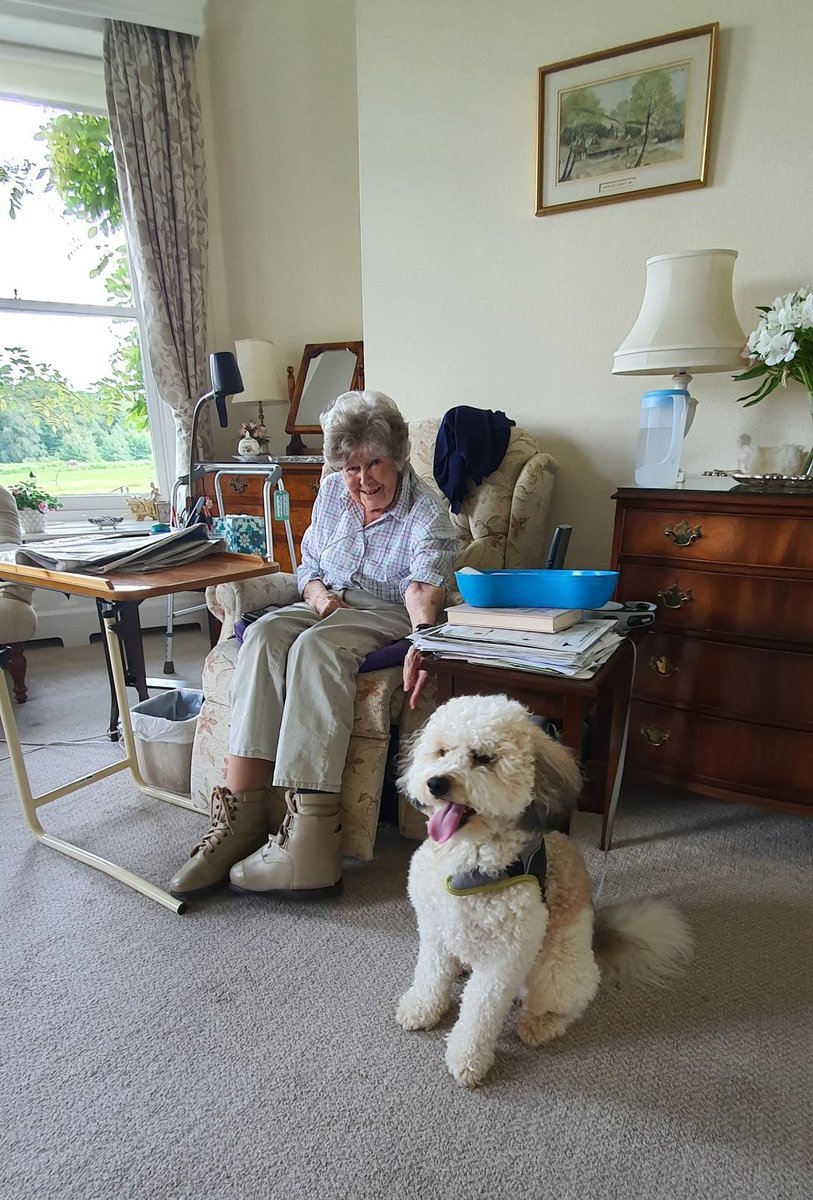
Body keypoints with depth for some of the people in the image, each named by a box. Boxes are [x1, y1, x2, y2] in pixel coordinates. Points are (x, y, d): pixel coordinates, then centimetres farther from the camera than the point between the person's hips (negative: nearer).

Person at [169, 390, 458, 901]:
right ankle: (240, 815, -34)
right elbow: (308, 564, 19)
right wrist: (318, 593, -5)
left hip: (390, 617, -5)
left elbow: (424, 587, -25)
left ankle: (308, 834, -42)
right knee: (264, 633, -28)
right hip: (328, 608, 6)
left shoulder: (428, 514, -9)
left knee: (315, 645, -36)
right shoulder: (333, 493, 11)